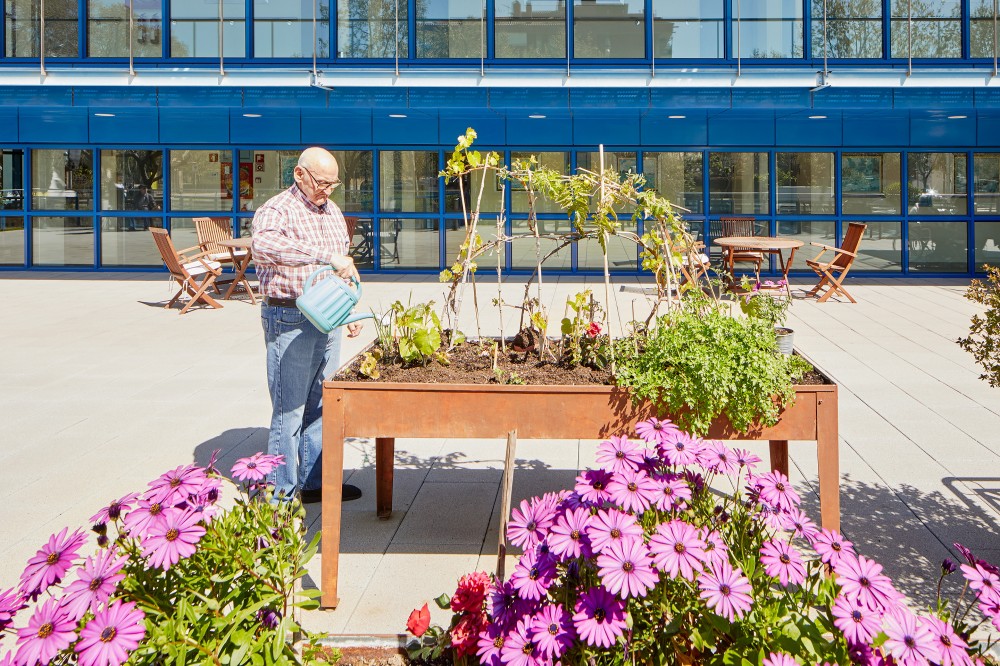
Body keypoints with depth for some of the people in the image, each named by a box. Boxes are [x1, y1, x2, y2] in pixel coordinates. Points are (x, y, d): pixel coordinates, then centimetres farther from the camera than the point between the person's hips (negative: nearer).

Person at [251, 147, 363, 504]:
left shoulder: (332, 211, 14)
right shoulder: (277, 210, -12)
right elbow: (263, 243, -36)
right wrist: (327, 255, -39)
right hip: (289, 321, -8)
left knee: (321, 405, 14)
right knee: (289, 409, -2)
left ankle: (315, 481, 25)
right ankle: (282, 493, 8)